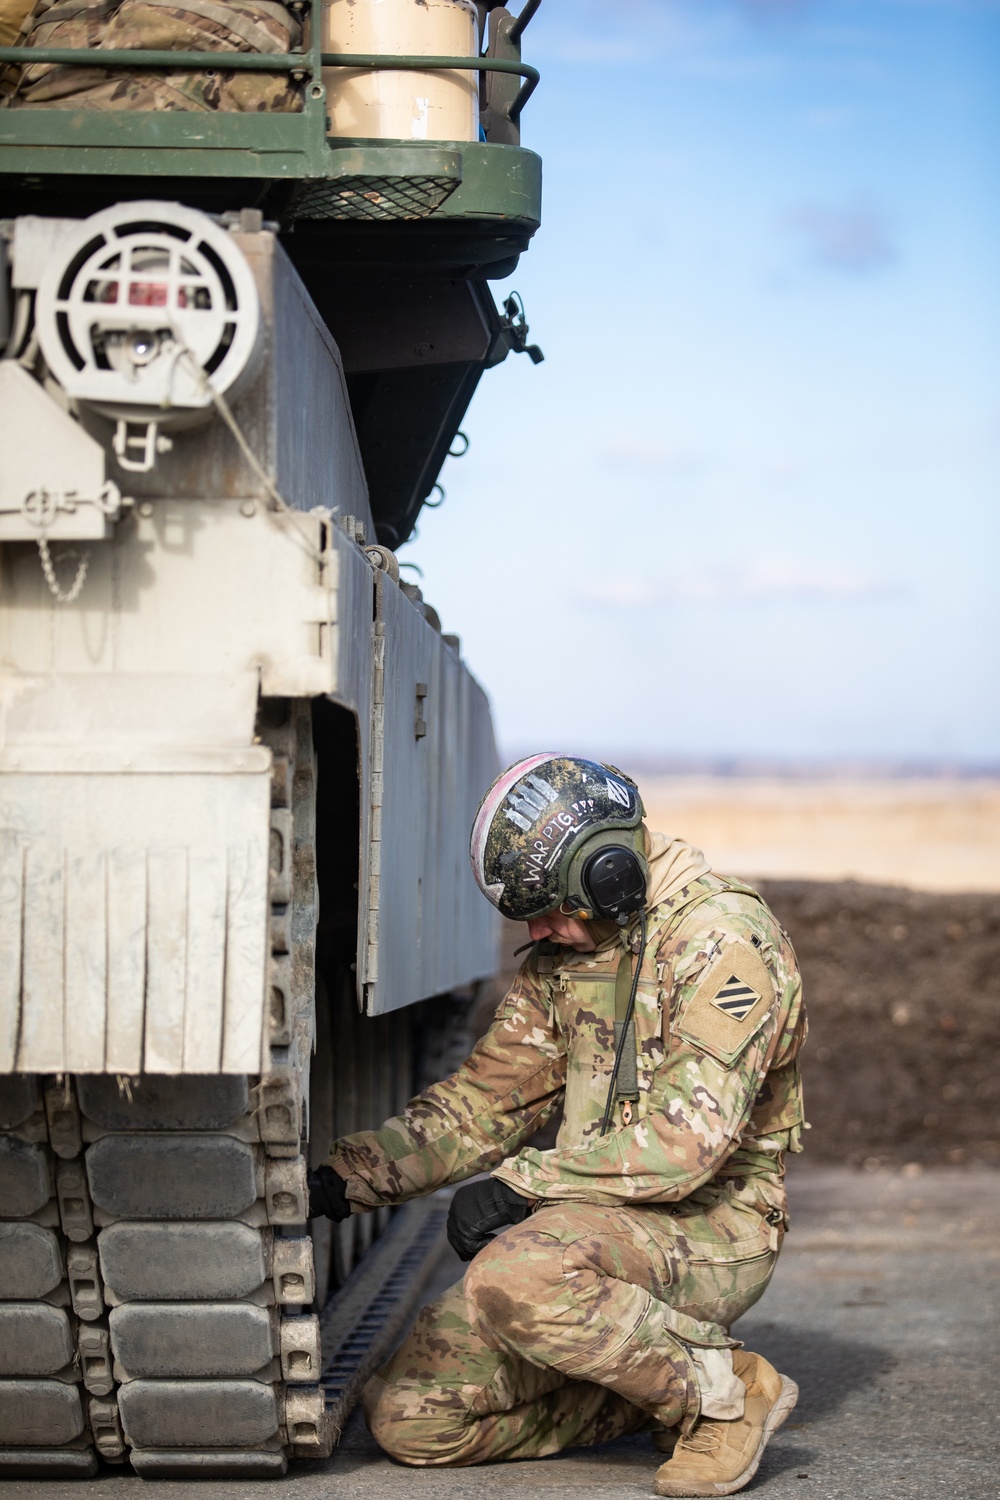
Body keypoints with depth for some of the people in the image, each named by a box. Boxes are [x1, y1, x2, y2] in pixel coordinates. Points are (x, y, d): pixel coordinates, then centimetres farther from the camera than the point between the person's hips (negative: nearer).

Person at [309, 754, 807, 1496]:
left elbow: (686, 1142, -24)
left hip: (711, 1228, -8)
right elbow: (485, 1101, 13)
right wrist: (344, 1178, 1)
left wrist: (520, 1184, -20)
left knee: (516, 1278, -37)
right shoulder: (563, 954, 10)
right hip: (597, 1226, 8)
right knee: (410, 1416, -5)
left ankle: (724, 1390, -13)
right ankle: (653, 1389, 9)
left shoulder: (724, 941, -16)